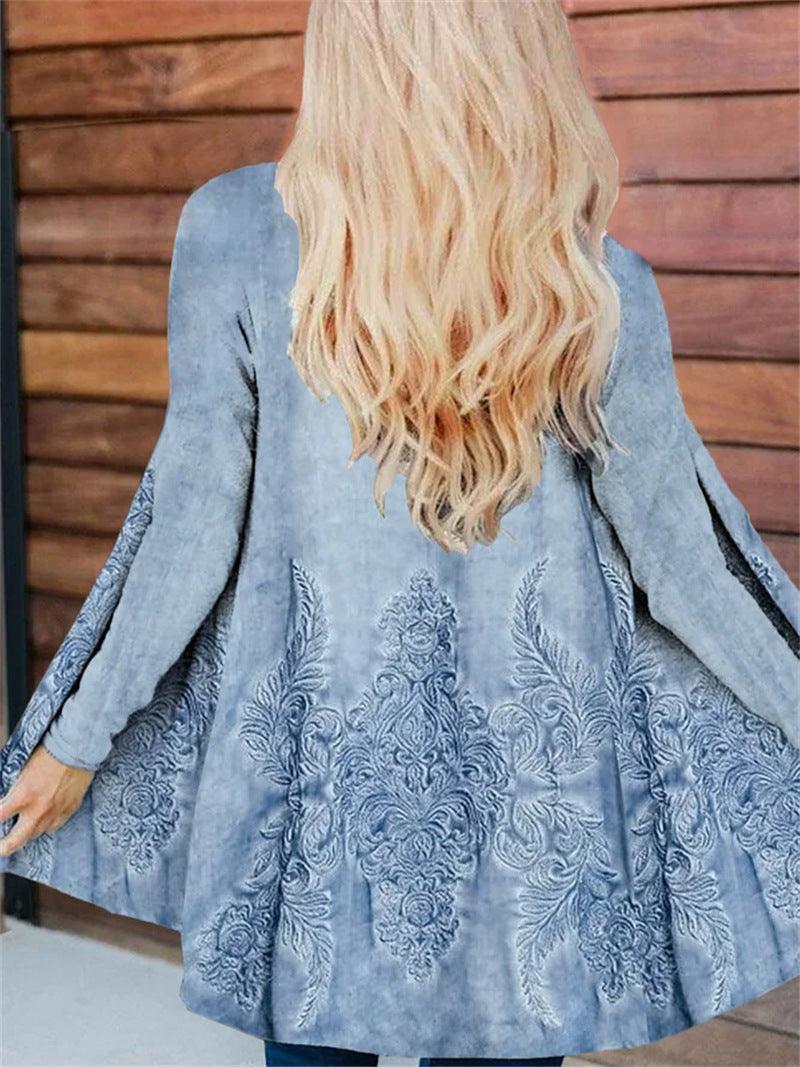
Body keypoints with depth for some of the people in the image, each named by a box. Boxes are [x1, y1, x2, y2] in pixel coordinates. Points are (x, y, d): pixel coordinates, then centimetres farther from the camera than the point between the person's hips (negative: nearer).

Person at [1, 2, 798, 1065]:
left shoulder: (234, 229, -12)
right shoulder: (600, 289, -11)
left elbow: (194, 509, -9)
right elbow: (681, 555, -4)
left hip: (314, 725, 0)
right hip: (537, 736, 0)